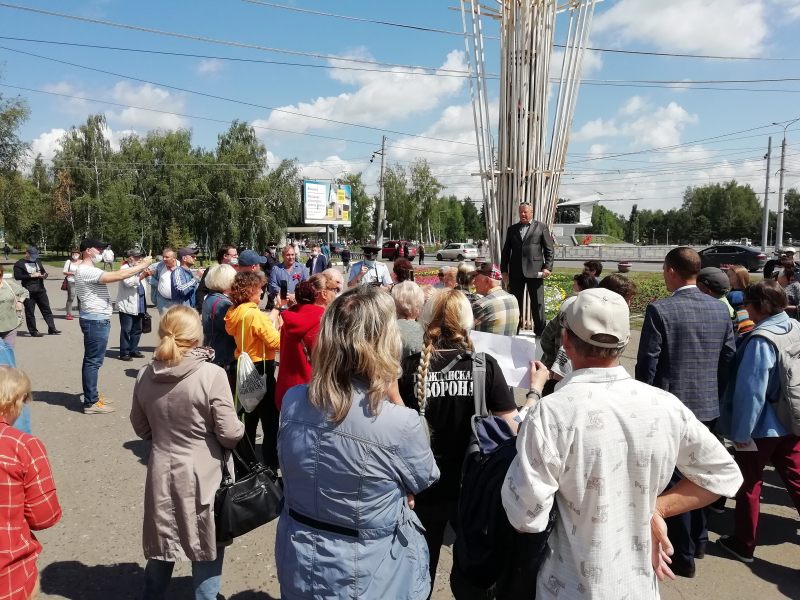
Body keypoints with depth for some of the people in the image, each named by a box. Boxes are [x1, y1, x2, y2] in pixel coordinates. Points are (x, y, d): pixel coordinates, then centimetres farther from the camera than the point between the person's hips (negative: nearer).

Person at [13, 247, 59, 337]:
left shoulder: (38, 261, 14)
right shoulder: (19, 264, -3)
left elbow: (43, 271, 24)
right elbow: (17, 276, -12)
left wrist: (44, 275, 0)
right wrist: (31, 275, -17)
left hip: (41, 290, 5)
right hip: (29, 292, -5)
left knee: (47, 310, 6)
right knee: (30, 312, 2)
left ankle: (52, 329, 10)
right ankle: (33, 331, 9)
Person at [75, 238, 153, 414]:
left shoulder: (90, 270, 16)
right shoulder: (86, 270, -18)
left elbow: (113, 277, 11)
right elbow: (118, 276, -26)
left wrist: (140, 272, 1)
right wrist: (142, 265, -19)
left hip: (98, 320, 11)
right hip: (95, 321, -11)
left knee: (92, 360, 16)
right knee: (93, 361, -6)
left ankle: (91, 395, 26)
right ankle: (91, 403, 0)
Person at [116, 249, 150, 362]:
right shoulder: (124, 268, -6)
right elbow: (129, 282, -22)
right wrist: (142, 276, -27)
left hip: (138, 306, 8)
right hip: (127, 305, -8)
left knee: (137, 330, 12)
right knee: (126, 330, -5)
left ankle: (133, 350, 21)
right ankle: (124, 353, 1)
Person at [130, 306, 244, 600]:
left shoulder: (145, 375, -4)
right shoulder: (211, 375, -21)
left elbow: (141, 428, 9)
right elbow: (230, 433, -18)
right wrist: (241, 428, 3)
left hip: (162, 472, 5)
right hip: (204, 474, -5)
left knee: (162, 544, 24)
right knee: (208, 548, 14)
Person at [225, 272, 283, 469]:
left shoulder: (234, 312, 3)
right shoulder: (254, 314, -23)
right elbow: (277, 342, -25)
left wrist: (277, 308, 12)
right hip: (260, 370, -9)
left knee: (249, 419, 22)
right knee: (271, 423, 1)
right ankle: (270, 468, 7)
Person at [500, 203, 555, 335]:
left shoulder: (541, 227, 5)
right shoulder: (512, 229, 13)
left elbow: (549, 250, 2)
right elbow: (506, 251, 13)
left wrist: (547, 267, -9)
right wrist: (504, 270, 5)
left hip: (534, 271, -3)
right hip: (515, 271, 3)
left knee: (537, 302, 2)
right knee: (515, 302, 7)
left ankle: (540, 329, 11)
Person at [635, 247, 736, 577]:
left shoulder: (660, 310, -17)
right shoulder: (720, 308, 2)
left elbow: (647, 363, -15)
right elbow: (729, 358, 7)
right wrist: (716, 394, 18)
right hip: (708, 406, 6)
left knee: (674, 480, 6)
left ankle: (683, 555, 17)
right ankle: (698, 539, 38)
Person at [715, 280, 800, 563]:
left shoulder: (760, 340, -24)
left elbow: (751, 390, -22)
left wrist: (741, 431, -14)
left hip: (762, 425, -7)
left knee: (749, 484, 10)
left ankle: (744, 544, 24)